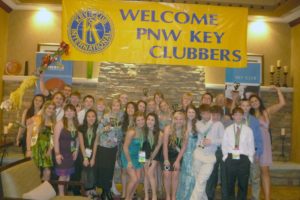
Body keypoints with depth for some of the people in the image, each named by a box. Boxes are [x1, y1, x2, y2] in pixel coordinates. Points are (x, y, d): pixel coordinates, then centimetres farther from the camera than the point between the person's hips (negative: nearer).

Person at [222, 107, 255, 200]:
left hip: (243, 159, 0)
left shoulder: (248, 130, 4)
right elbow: (224, 144, 6)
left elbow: (251, 145, 4)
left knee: (243, 184, 7)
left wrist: (250, 158, -2)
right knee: (230, 183, 9)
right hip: (230, 158, 1)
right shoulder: (228, 129, 5)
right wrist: (225, 156, 0)